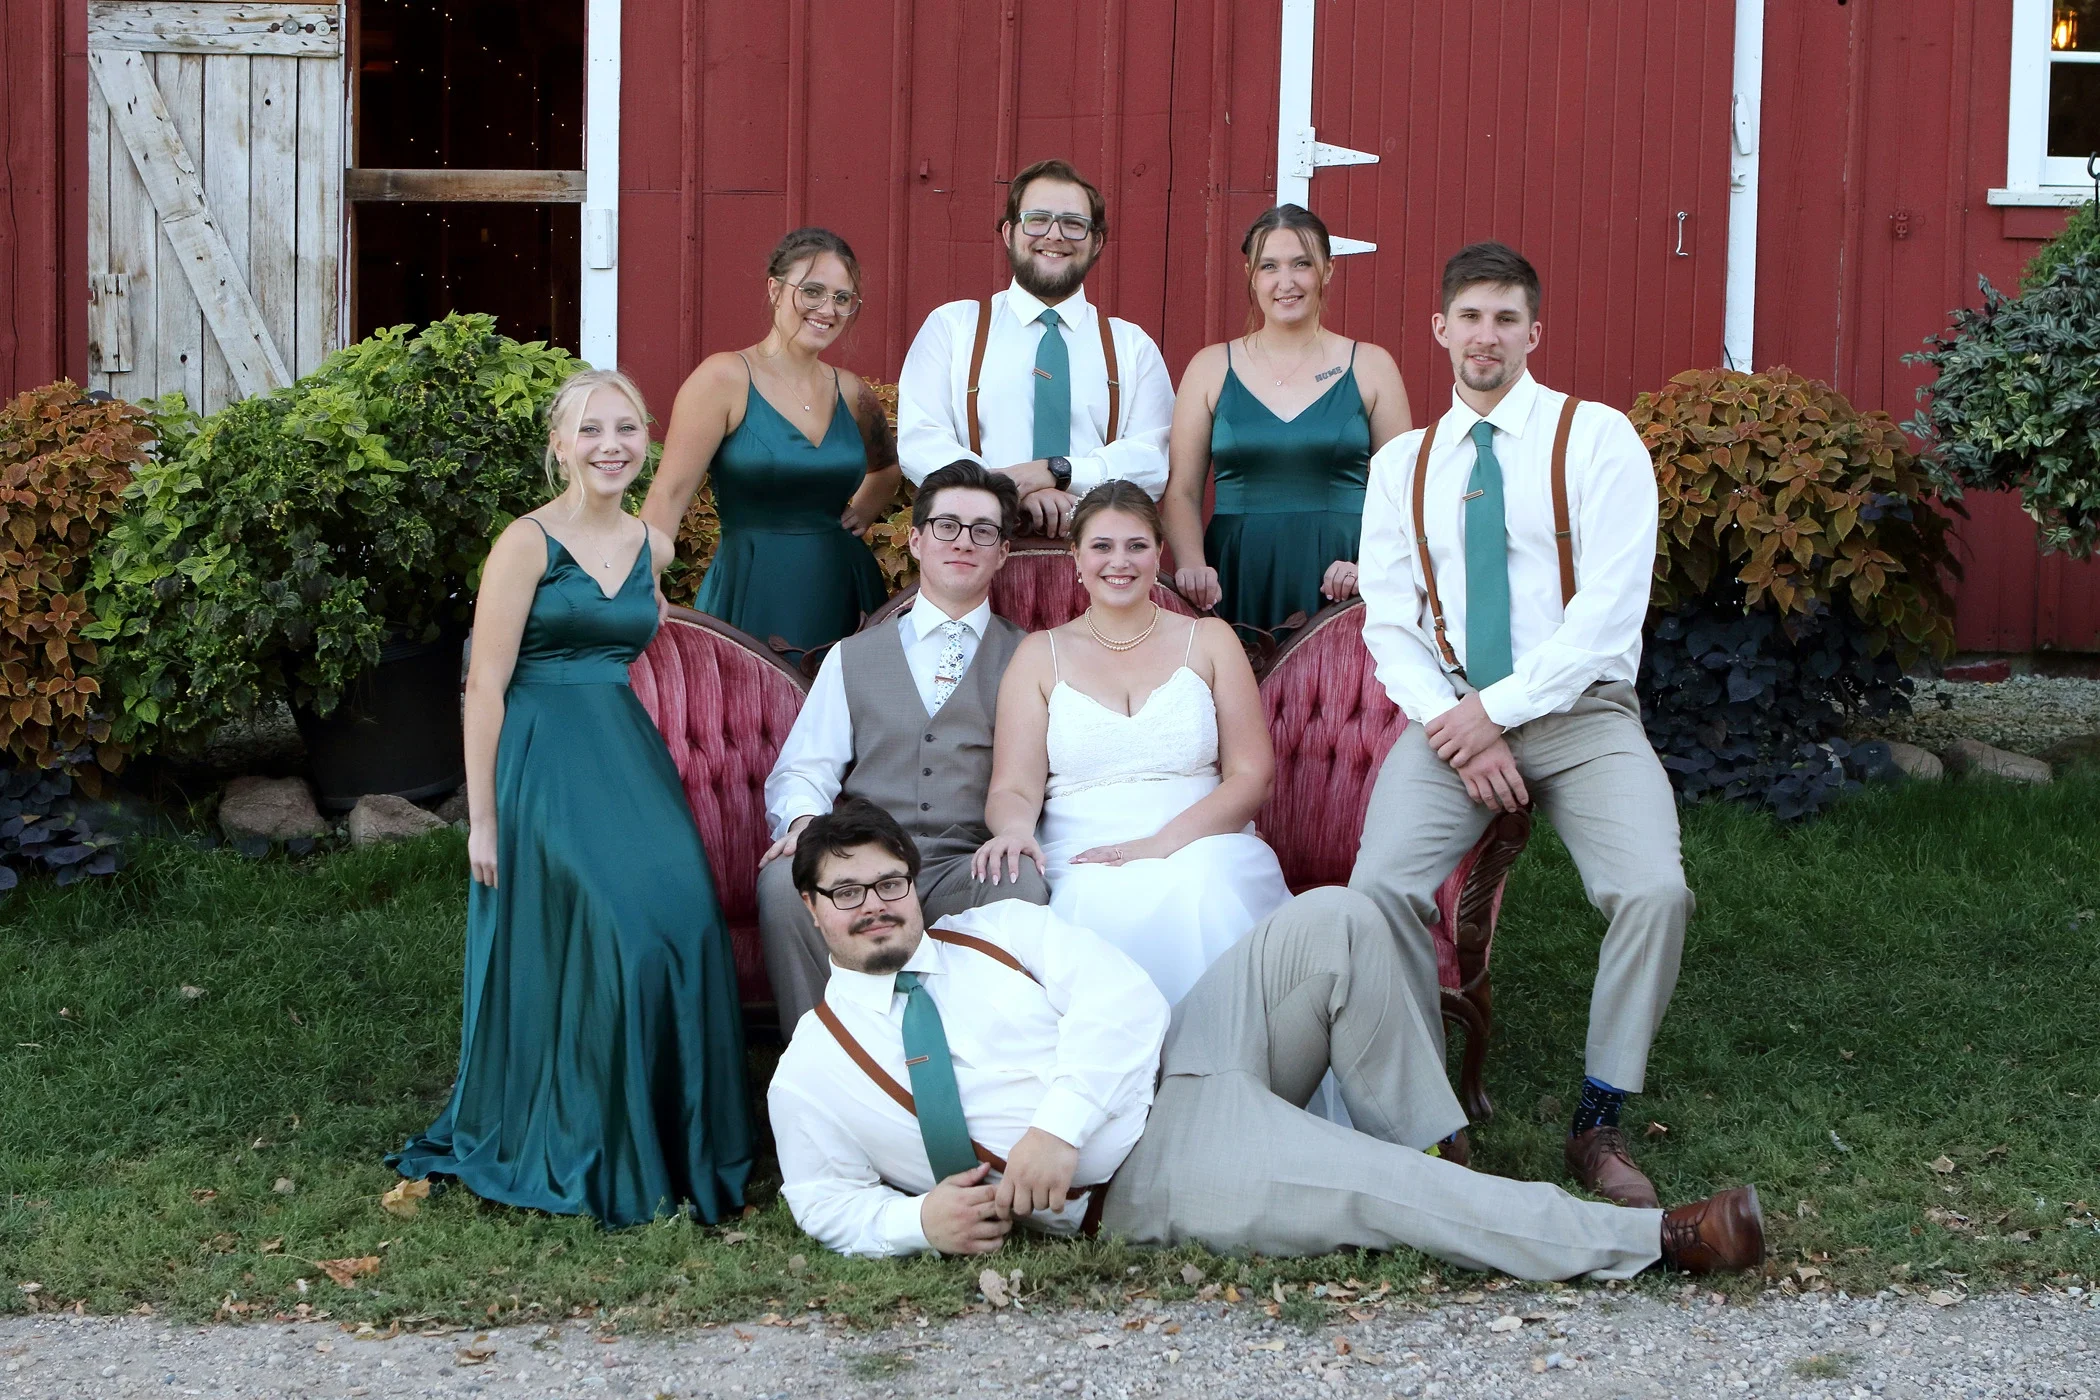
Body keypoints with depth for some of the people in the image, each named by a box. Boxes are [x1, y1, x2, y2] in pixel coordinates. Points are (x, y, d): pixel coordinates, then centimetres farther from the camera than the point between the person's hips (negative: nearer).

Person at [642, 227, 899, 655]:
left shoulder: (850, 392, 9)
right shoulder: (725, 379, -7)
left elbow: (887, 467, 31)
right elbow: (668, 496, -13)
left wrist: (864, 511, 10)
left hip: (844, 598, 5)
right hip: (753, 601, -5)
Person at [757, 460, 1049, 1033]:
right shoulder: (853, 658, 24)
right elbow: (802, 771, 16)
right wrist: (805, 821, -10)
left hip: (974, 866, -1)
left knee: (1024, 889, -36)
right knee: (783, 882, -31)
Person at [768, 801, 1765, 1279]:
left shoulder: (1000, 930, 8)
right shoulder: (810, 1072, 4)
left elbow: (1123, 1001, -4)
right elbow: (824, 1198, 10)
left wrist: (1059, 1127, -18)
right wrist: (921, 1220, -11)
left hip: (1181, 1059, 4)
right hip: (1146, 1178, -4)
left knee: (1335, 924, -18)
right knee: (1383, 1198, -23)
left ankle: (1421, 1150, -8)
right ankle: (1651, 1241, -17)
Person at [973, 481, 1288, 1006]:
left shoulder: (1209, 640, 15)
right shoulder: (1040, 655, 16)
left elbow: (1251, 777, 6)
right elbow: (1014, 788, 7)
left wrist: (1162, 844, -11)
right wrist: (1014, 829, -19)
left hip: (1202, 851, 0)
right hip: (1082, 868, 0)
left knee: (1204, 887, -36)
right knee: (1105, 902, -36)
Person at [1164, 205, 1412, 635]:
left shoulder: (1371, 367, 7)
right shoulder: (1212, 367, 9)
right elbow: (1181, 491, 7)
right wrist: (1191, 564, -11)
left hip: (1336, 584, 0)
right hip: (1236, 583, 1)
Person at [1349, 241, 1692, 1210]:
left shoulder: (1598, 439, 2)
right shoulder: (1401, 464, 13)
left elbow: (1609, 607, -8)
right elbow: (1390, 623, 7)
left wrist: (1499, 711, -12)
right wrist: (1450, 723, -10)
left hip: (1579, 712, -2)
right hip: (1452, 714, 2)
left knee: (1654, 891, -27)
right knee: (1380, 887, -24)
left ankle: (1600, 1125, -9)